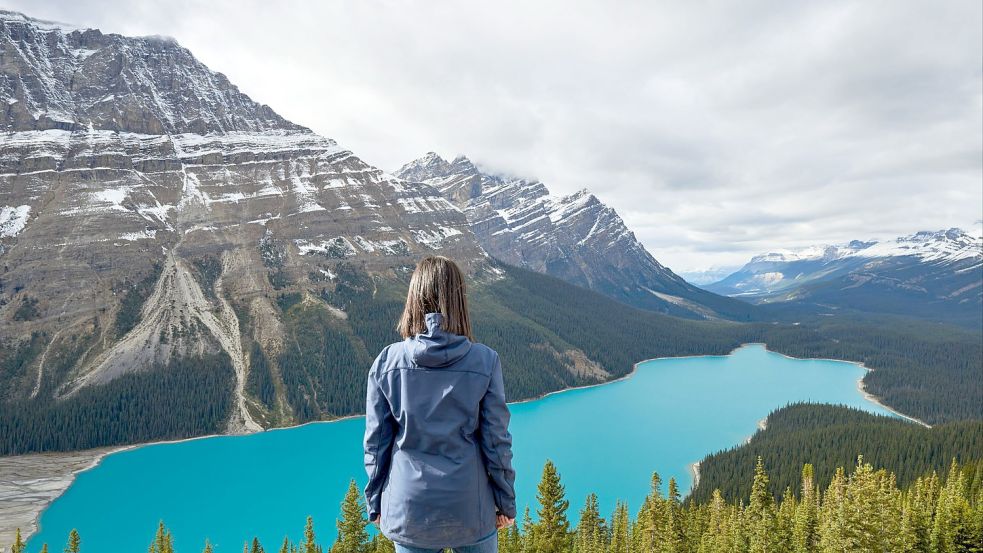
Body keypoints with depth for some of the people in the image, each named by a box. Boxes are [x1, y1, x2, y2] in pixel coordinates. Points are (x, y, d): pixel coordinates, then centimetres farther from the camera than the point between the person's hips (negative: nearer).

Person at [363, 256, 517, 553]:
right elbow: (496, 440, -8)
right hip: (470, 507, -1)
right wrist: (506, 502, 6)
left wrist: (375, 504, 10)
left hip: (407, 510, 1)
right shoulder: (484, 361, -14)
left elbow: (376, 441, -3)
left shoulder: (387, 361, -10)